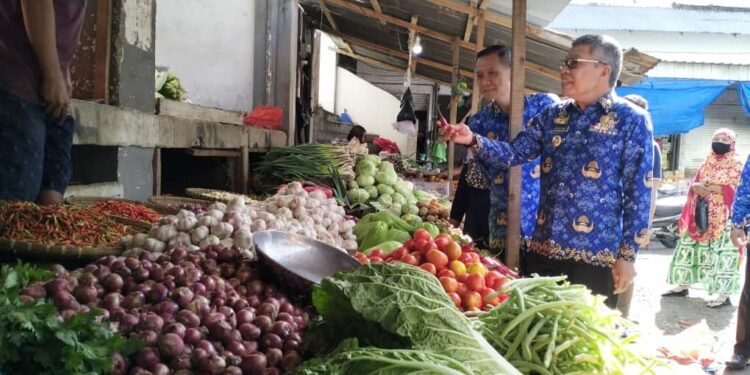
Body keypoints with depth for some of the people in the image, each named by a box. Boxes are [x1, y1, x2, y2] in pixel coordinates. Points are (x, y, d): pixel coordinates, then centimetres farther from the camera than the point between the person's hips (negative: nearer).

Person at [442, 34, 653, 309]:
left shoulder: (631, 120, -5)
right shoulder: (552, 116, 11)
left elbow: (638, 194, -7)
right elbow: (514, 153, 7)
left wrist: (627, 255, -10)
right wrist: (473, 140, -11)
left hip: (595, 256, -5)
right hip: (543, 250, 5)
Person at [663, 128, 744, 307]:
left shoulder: (737, 165, -1)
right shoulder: (706, 164, 15)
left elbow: (736, 190, -11)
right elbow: (694, 183, 12)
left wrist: (709, 187, -18)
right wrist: (696, 187, -12)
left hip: (723, 218, -5)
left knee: (721, 253, -7)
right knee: (690, 249, 7)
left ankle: (724, 295, -3)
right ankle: (682, 286, 16)